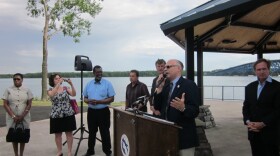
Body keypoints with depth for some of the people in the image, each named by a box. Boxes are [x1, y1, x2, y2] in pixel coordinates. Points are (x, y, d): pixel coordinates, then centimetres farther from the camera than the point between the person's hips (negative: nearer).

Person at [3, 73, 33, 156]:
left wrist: (22, 116, -11)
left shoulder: (27, 90, 2)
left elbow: (29, 104, -2)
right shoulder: (8, 90, 1)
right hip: (12, 117, 0)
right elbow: (5, 104, -3)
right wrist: (13, 116, -13)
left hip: (24, 117, 0)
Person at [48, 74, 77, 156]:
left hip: (68, 114, 0)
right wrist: (59, 83, -28)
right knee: (57, 134, 9)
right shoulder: (50, 90, 2)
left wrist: (71, 84, -26)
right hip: (56, 115, 0)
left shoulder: (65, 88, 3)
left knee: (69, 133, 4)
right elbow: (52, 94, -23)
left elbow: (74, 94, -13)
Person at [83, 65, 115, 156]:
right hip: (91, 111, 4)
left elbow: (111, 99, -9)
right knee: (92, 132, 15)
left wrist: (98, 101, -19)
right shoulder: (89, 84, 7)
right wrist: (88, 101, -12)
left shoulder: (107, 83, -6)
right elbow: (85, 98, 12)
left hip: (103, 111, -4)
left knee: (105, 133, 4)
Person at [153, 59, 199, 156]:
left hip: (184, 136, -7)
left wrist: (183, 108, -38)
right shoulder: (166, 87, 12)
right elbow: (157, 107, 8)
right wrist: (159, 88, -2)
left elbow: (195, 111, -18)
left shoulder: (189, 84, -11)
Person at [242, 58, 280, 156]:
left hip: (270, 132, -4)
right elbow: (245, 106, 11)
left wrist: (263, 124, -15)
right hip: (253, 131, 4)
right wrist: (248, 122, -5)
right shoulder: (249, 87, 10)